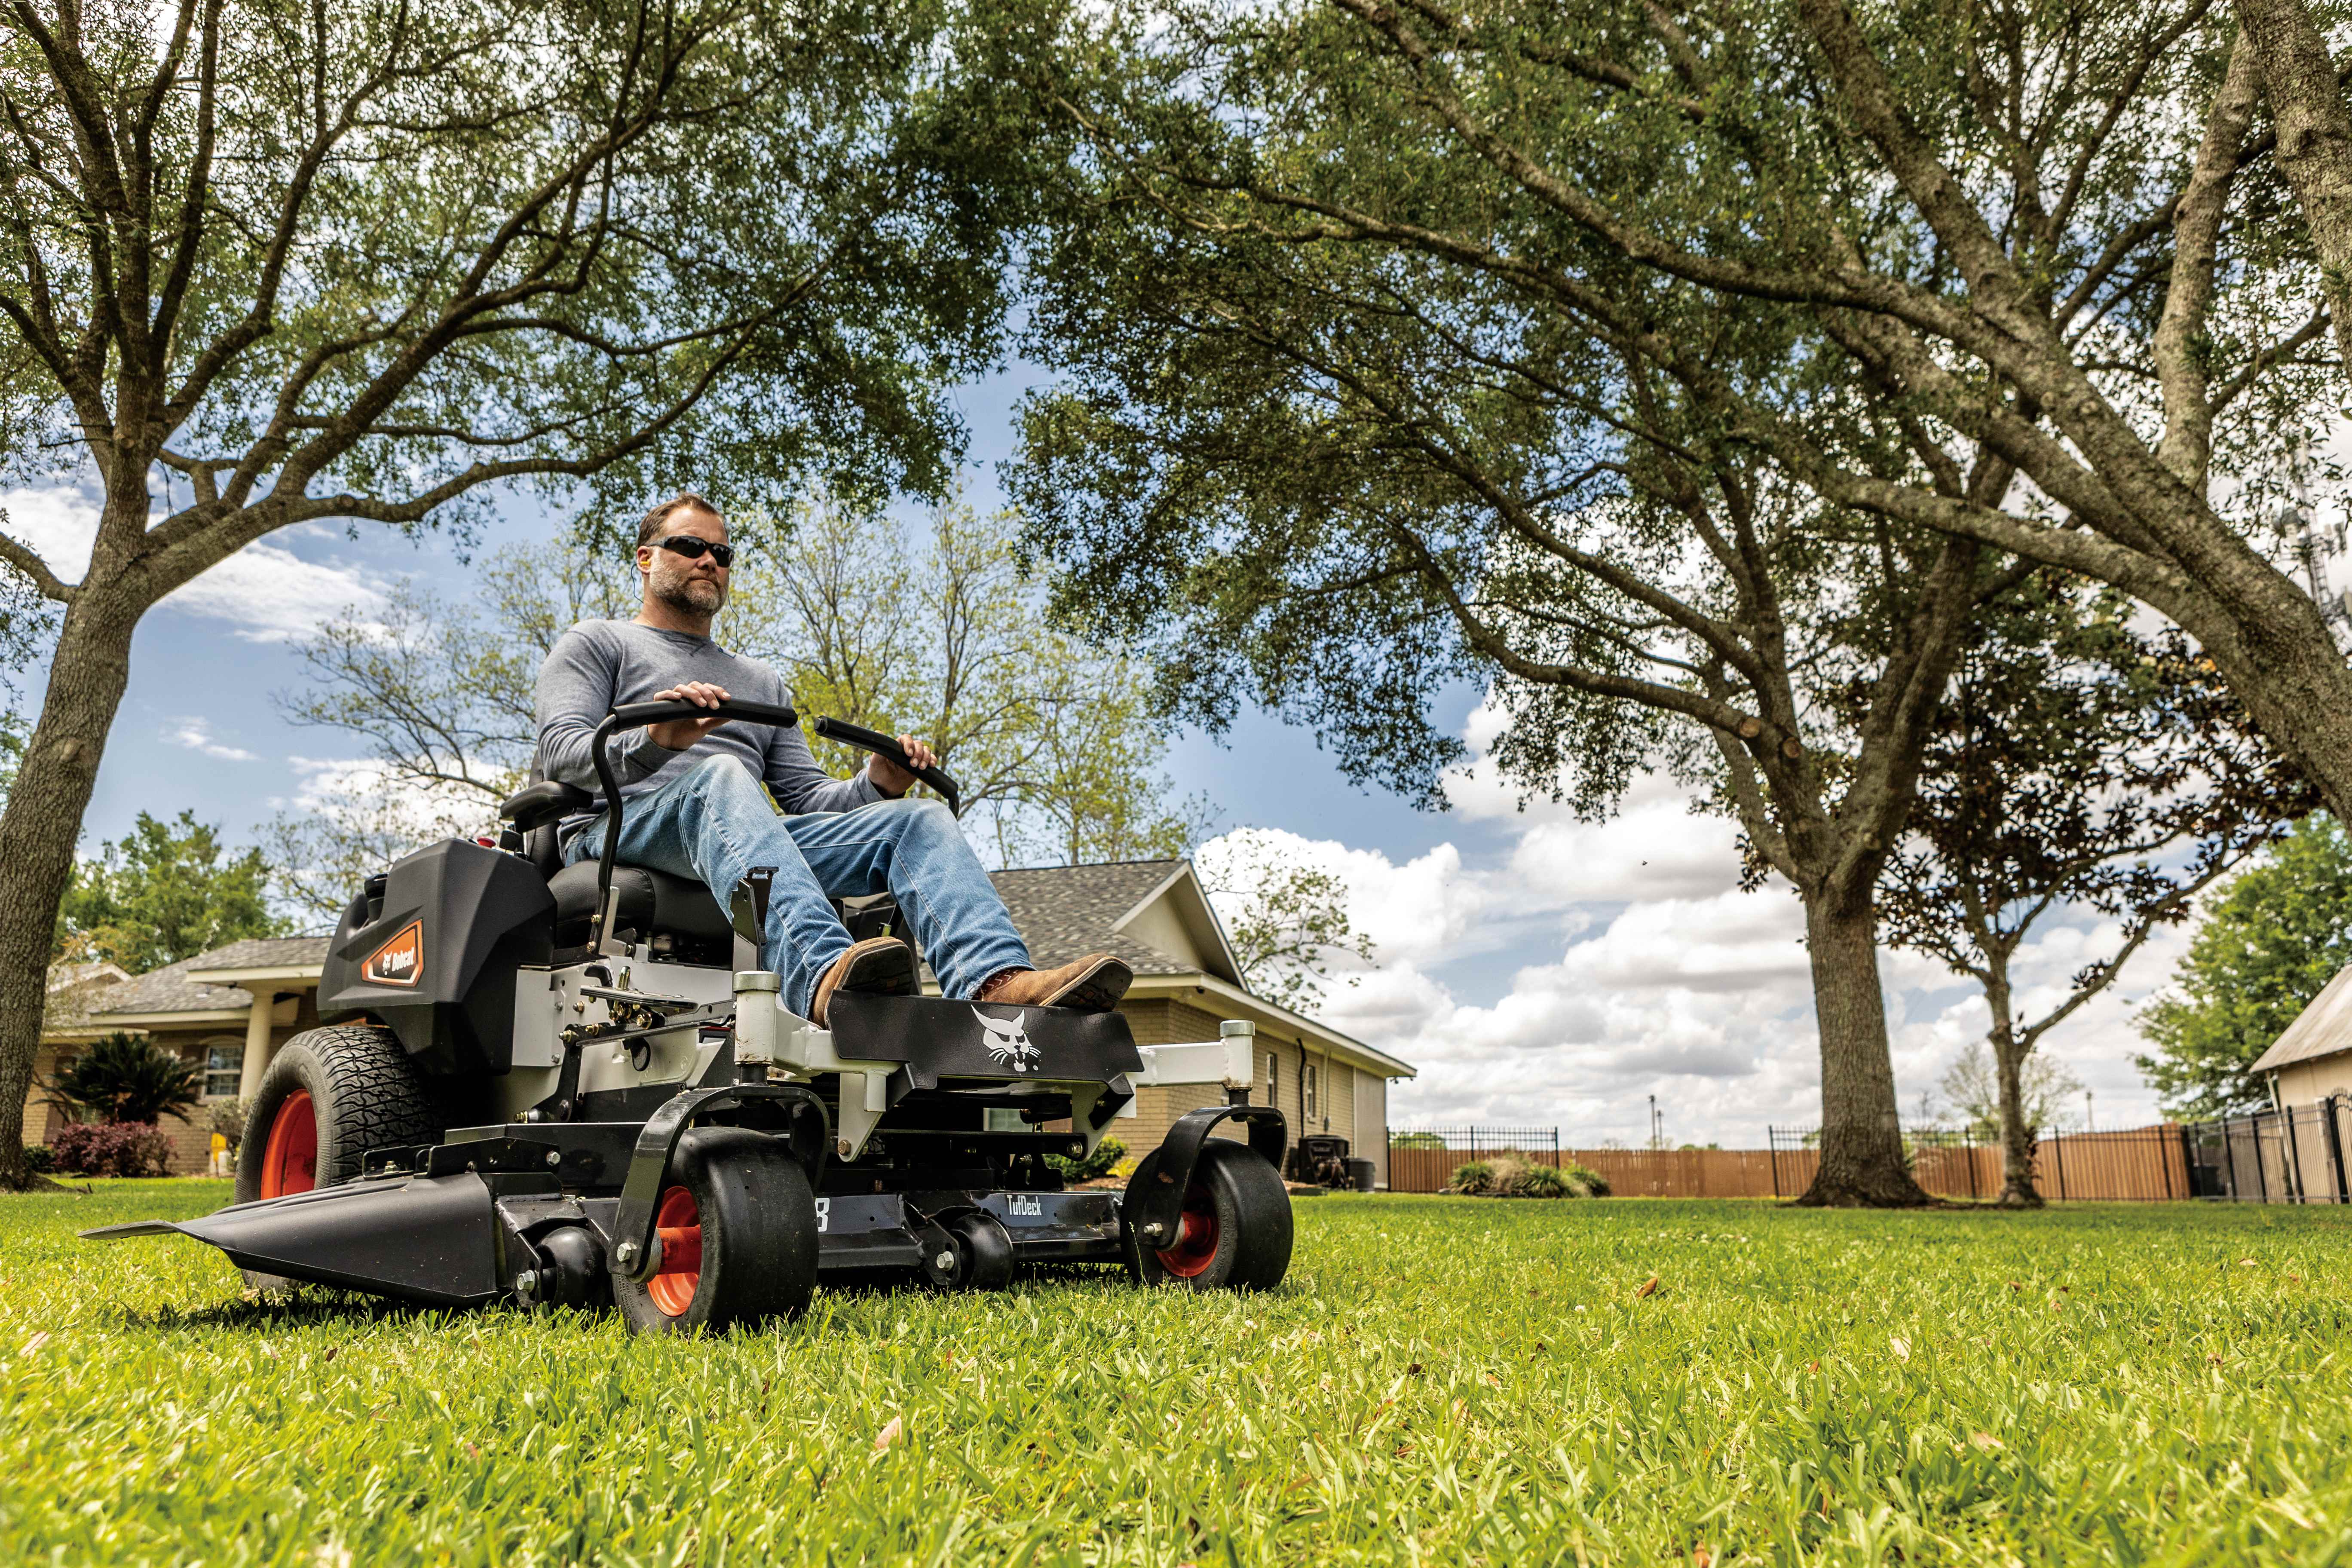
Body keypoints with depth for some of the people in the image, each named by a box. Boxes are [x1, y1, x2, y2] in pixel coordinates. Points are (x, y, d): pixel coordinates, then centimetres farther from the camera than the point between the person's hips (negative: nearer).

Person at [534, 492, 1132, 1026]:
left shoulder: (762, 681, 35)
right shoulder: (595, 643, 20)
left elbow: (806, 794, 25)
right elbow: (560, 751, 1)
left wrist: (876, 786, 2)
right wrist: (653, 739, -21)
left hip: (758, 837, 5)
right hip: (623, 826, -4)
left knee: (919, 819, -19)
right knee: (722, 774, -39)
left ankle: (999, 984, -50)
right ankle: (823, 976, -66)